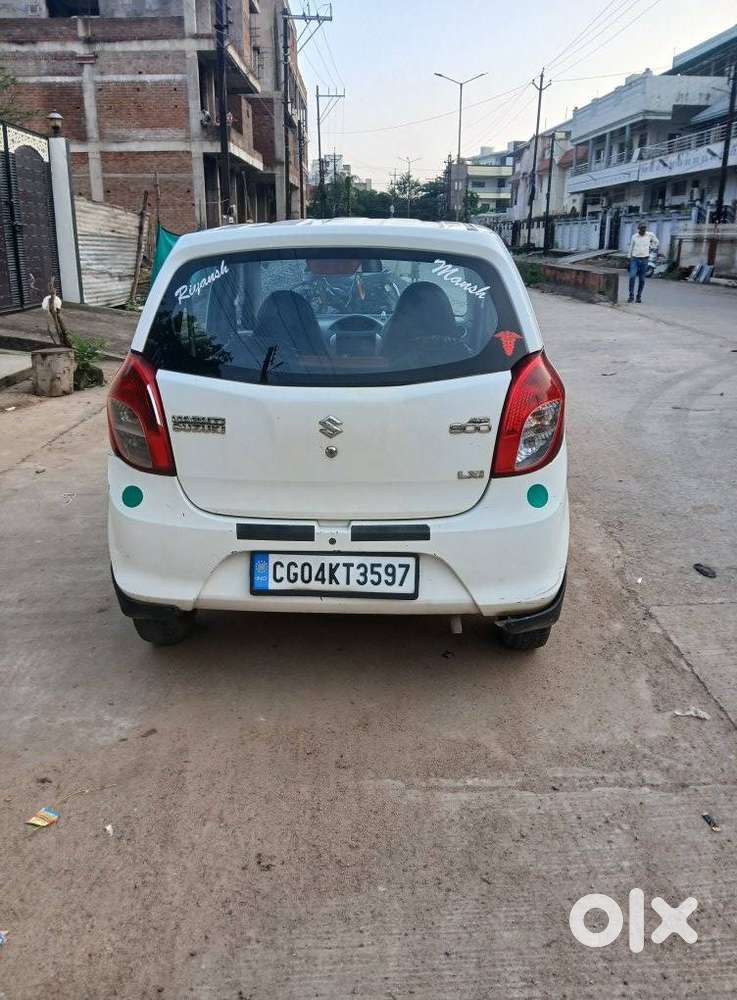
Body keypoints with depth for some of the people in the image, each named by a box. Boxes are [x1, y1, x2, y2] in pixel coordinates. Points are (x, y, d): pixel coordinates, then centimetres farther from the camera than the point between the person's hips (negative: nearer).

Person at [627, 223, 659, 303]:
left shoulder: (650, 235, -1)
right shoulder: (634, 236, -1)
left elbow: (657, 242, 17)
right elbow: (631, 248, 8)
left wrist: (651, 249, 8)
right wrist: (630, 259, 9)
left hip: (644, 260, 1)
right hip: (635, 259, -1)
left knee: (641, 279, 4)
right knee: (632, 277, -16)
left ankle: (639, 296, 14)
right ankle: (631, 295, -10)